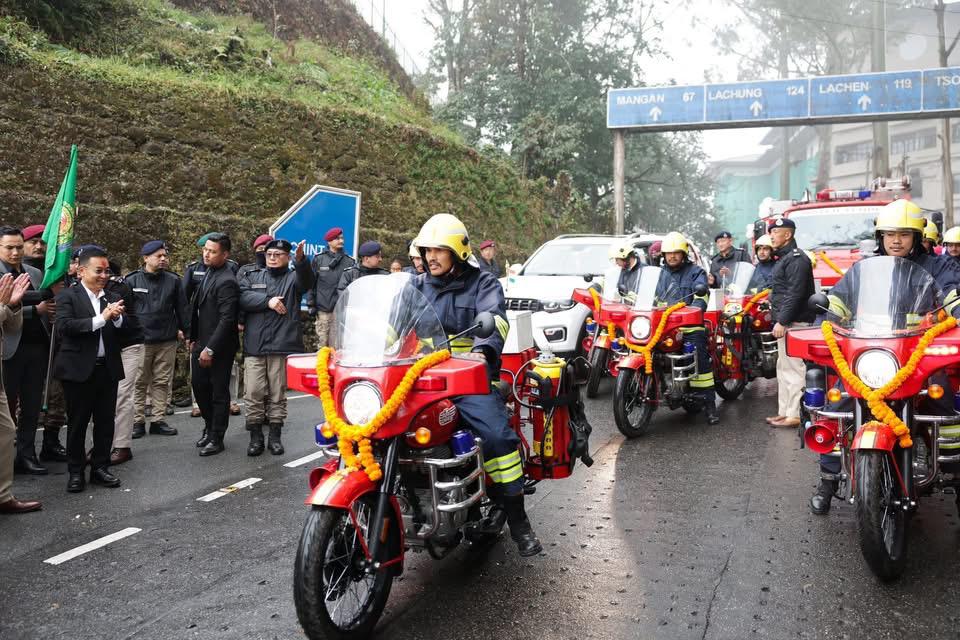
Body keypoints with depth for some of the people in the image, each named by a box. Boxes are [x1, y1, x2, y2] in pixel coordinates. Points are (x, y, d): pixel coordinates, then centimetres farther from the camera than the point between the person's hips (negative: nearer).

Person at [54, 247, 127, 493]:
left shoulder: (114, 298, 11)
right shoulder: (68, 296, -3)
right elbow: (64, 327, -18)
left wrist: (117, 317, -13)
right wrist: (101, 318, -19)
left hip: (108, 368, 4)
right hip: (79, 369, -4)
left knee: (105, 421, 9)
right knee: (77, 423, 6)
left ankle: (100, 467, 22)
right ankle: (76, 472, 17)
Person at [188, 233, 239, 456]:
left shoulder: (226, 281, -19)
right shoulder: (206, 271, 8)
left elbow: (226, 319, -22)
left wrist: (210, 349, -21)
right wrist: (193, 338, 13)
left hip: (219, 346, -8)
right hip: (201, 342, 8)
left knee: (219, 392, 5)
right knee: (199, 385, 15)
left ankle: (216, 438, 17)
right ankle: (209, 426, 35)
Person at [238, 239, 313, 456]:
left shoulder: (293, 277, 9)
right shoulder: (251, 276, 15)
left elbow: (307, 281, -16)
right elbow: (242, 298, -3)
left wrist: (300, 260, -36)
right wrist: (268, 300, -14)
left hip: (282, 346, -1)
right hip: (254, 346, 1)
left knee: (278, 394, 6)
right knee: (254, 393, 0)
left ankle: (275, 437, 16)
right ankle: (256, 438, 12)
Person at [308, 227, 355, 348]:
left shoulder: (349, 261, 10)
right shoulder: (319, 259, 8)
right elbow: (310, 283, 8)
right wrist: (311, 304, 3)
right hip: (323, 309, 0)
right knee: (322, 343, -2)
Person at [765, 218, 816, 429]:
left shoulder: (796, 258, -12)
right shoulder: (784, 258, 21)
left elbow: (794, 294, -21)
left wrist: (782, 321, -23)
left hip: (794, 323, -11)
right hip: (785, 321, 11)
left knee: (793, 368, -10)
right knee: (784, 368, 14)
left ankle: (795, 414, -8)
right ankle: (785, 411, 20)